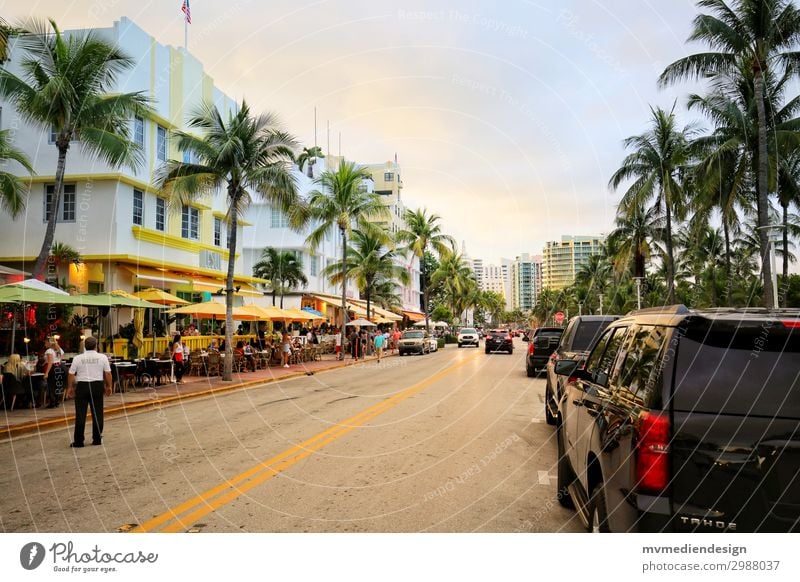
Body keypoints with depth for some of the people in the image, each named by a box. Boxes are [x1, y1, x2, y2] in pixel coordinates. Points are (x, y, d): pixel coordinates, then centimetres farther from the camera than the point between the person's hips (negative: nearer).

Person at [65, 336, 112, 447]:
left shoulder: (78, 358, 0)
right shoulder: (102, 357, -1)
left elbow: (71, 374, 3)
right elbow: (108, 373, 0)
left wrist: (70, 387, 15)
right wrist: (108, 386, 11)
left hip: (82, 386, 0)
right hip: (97, 386, 0)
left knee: (80, 414, 4)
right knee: (97, 414, 7)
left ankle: (78, 441, 6)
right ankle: (97, 439, 14)